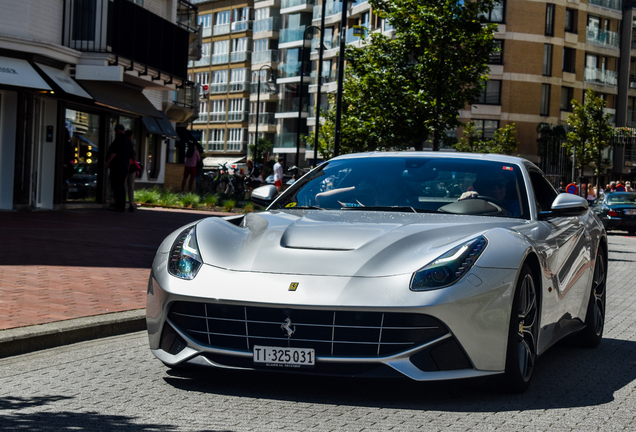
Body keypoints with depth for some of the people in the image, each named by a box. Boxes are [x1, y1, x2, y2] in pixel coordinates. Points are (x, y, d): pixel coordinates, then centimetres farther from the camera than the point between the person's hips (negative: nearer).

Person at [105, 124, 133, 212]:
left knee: (116, 186, -9)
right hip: (124, 167, 9)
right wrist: (127, 168, 23)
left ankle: (119, 205, -15)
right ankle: (122, 206, 8)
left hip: (116, 166, -9)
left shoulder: (119, 139, -9)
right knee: (121, 186, 10)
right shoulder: (129, 141, 19)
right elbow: (130, 157, 20)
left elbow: (113, 152, -16)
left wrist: (108, 162, -11)